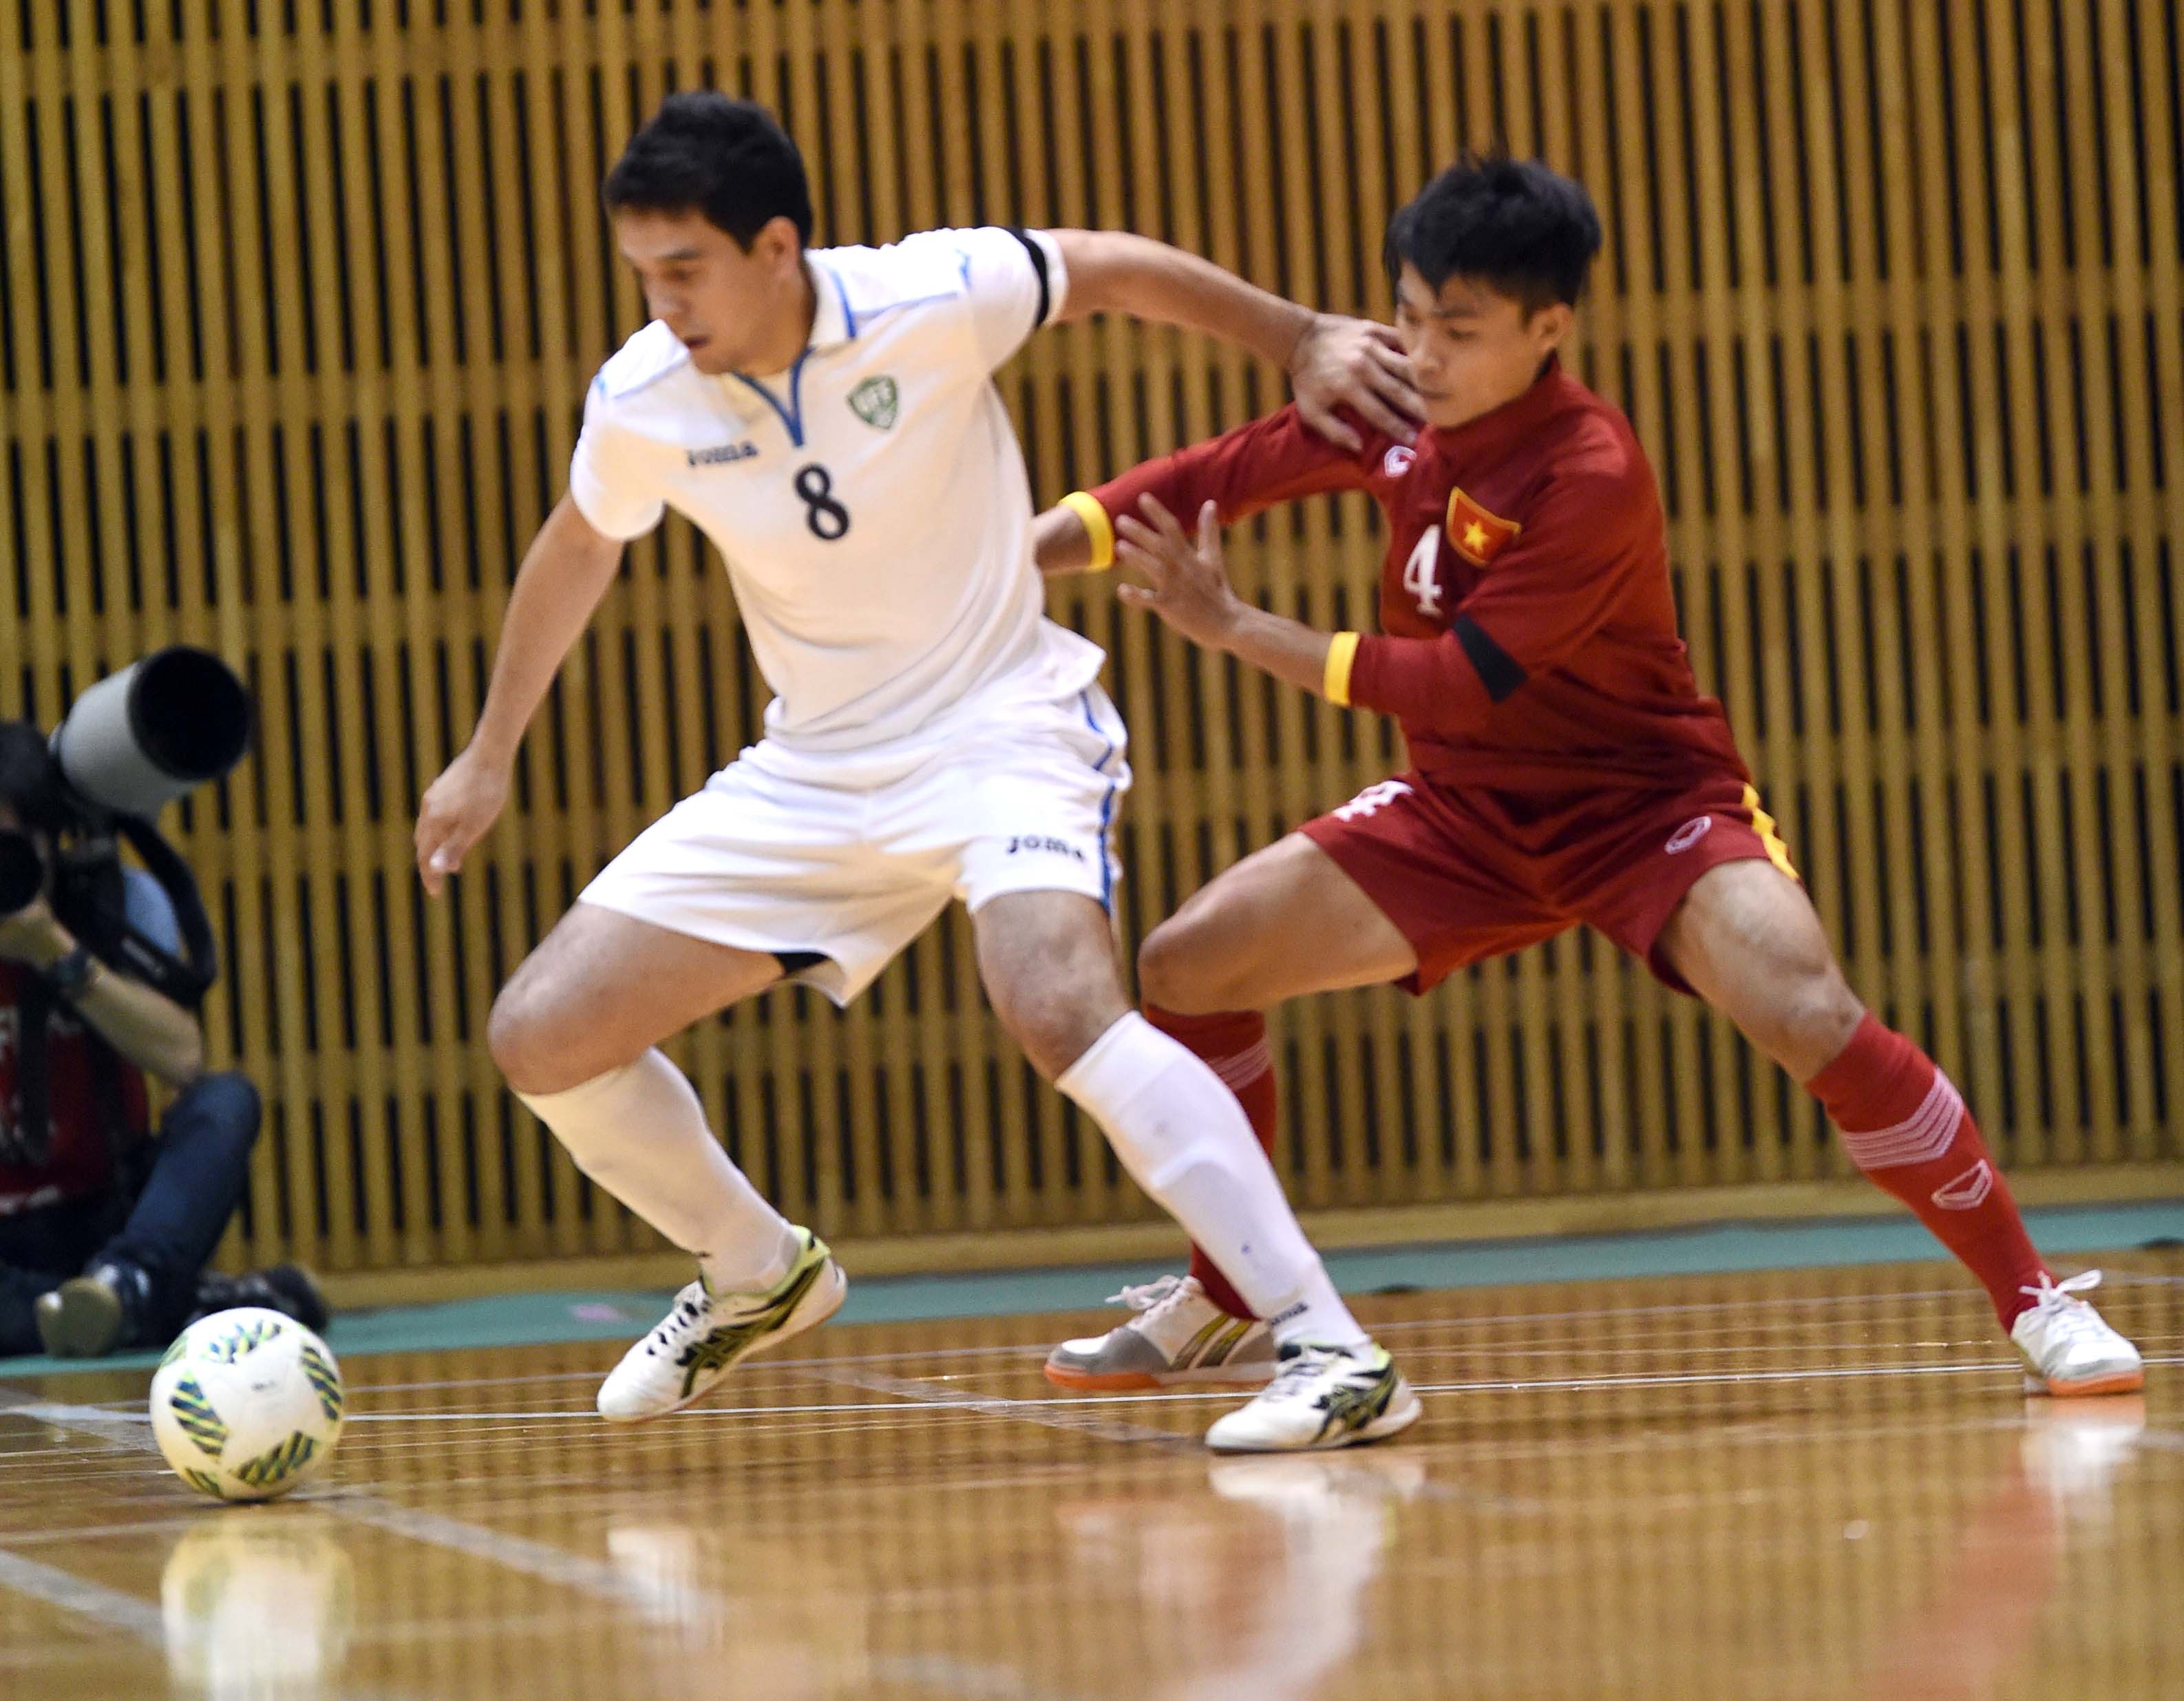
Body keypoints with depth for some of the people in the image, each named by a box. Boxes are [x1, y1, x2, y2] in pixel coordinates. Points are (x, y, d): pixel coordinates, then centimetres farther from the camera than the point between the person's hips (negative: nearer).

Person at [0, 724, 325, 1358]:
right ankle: (205, 1300, -34)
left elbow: (182, 1059, -17)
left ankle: (127, 1282, -52)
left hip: (112, 1219, 2)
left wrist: (57, 952, -24)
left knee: (226, 1103, -28)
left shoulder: (121, 901, -2)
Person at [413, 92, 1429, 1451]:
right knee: (541, 1036, -2)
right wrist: (492, 756, 22)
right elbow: (580, 546, 14)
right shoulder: (639, 404, -9)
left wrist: (1304, 338, 5)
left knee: (1059, 1002, -35)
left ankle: (1335, 1351, -34)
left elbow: (1111, 269, 1)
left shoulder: (930, 299, -19)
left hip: (1003, 727, -5)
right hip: (812, 772, 5)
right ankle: (759, 1274, 26)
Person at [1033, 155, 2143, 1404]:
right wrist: (1038, 548, -4)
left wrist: (1238, 629, -29)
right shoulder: (1396, 408, -7)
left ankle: (2035, 1299, -17)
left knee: (1813, 1021, -31)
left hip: (1646, 803, -7)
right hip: (1471, 809, 7)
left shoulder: (1594, 480, -28)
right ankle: (1219, 1303, 20)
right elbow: (1222, 475, 7)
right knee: (1188, 965, 0)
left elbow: (1462, 683, -30)